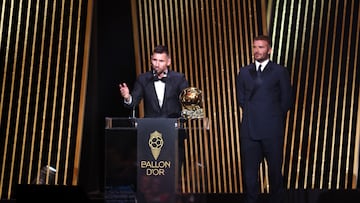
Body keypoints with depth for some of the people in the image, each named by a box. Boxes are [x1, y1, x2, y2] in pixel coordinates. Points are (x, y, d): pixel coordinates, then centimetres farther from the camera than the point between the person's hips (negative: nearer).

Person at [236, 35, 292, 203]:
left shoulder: (280, 72, 4)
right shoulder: (244, 72, 13)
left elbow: (286, 101, 5)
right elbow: (240, 99, 15)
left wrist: (273, 118, 5)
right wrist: (252, 114, 6)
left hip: (272, 130, -2)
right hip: (249, 129, 3)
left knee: (275, 170, 5)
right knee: (249, 171, 4)